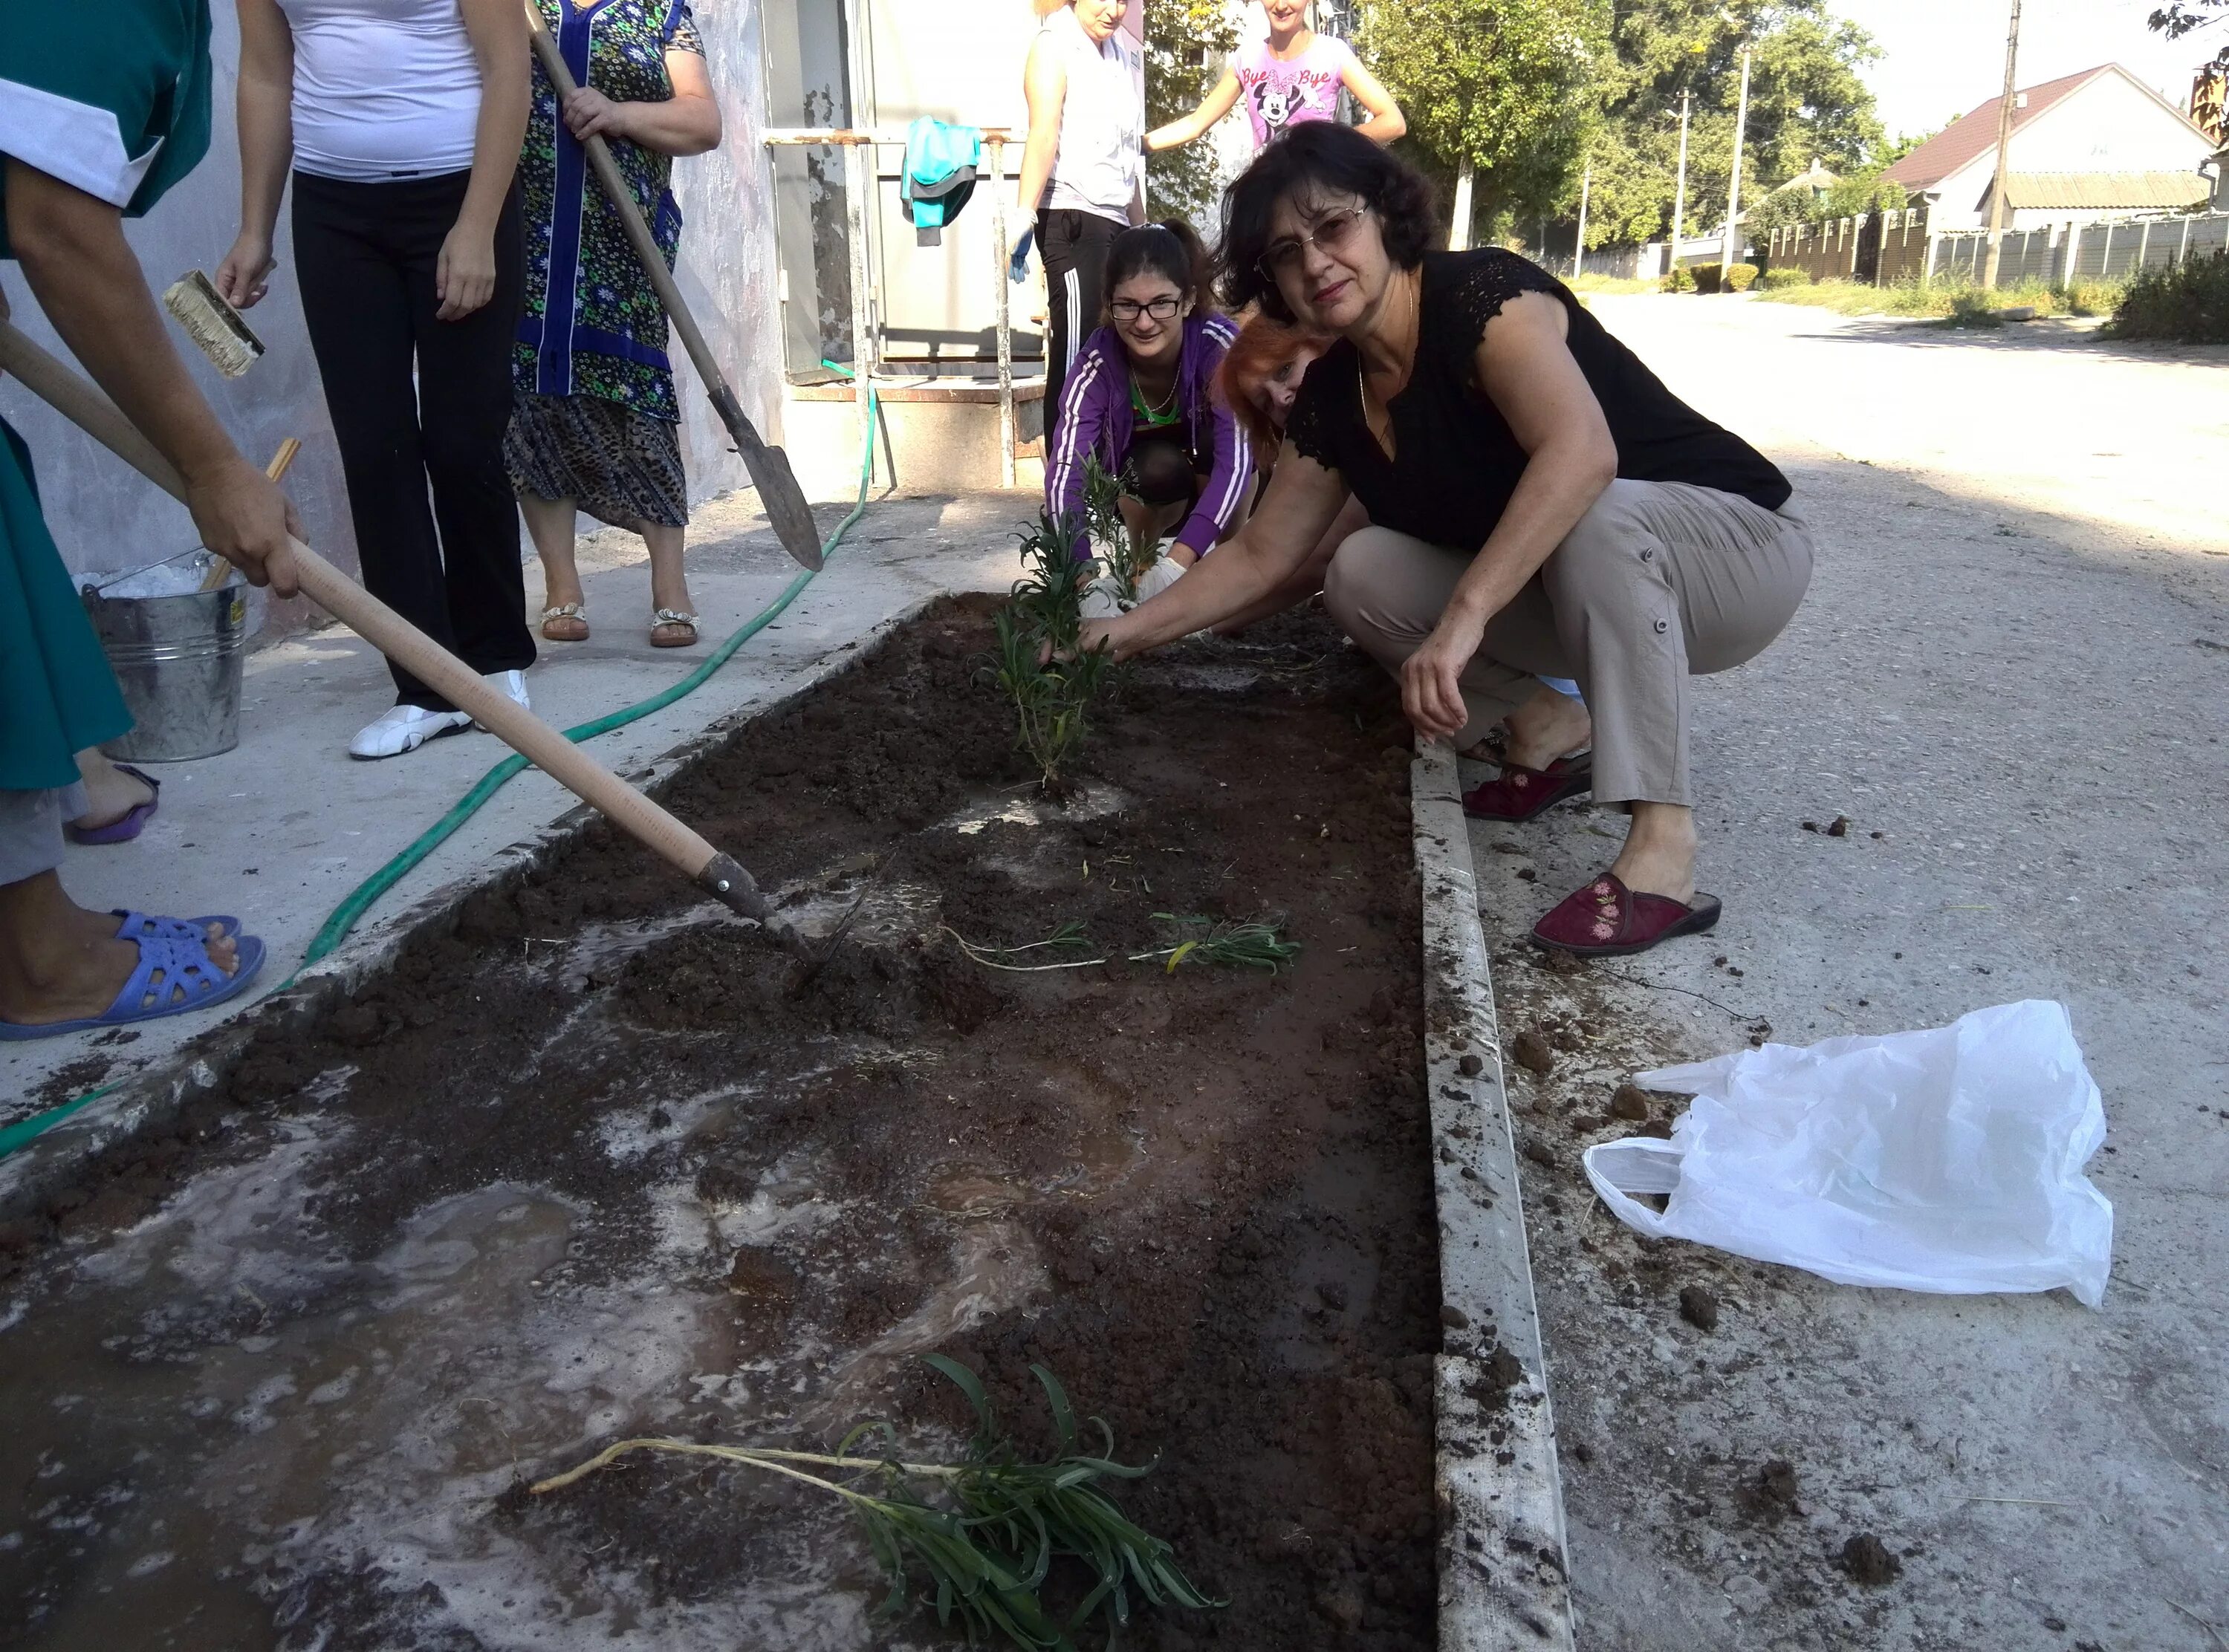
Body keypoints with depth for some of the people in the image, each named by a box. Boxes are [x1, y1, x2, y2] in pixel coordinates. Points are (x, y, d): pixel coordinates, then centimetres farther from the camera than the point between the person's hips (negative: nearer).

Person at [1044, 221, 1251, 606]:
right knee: (1156, 469, -33)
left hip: (1213, 481, 0)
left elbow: (1235, 458, -41)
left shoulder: (1219, 344, -31)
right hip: (1149, 491, 0)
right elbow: (1066, 471, -38)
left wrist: (1177, 563, -55)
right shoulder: (1097, 363, -28)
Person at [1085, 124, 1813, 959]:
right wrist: (1131, 629, -2)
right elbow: (1260, 554, 5)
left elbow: (1581, 450, -40)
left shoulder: (1480, 292, -23)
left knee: (1595, 517, -39)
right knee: (1362, 579, -10)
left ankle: (1663, 850, -35)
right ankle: (1549, 722, 6)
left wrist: (1463, 619, -47)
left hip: (1736, 546, -6)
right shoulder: (1332, 396, -1)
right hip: (1564, 591, 6)